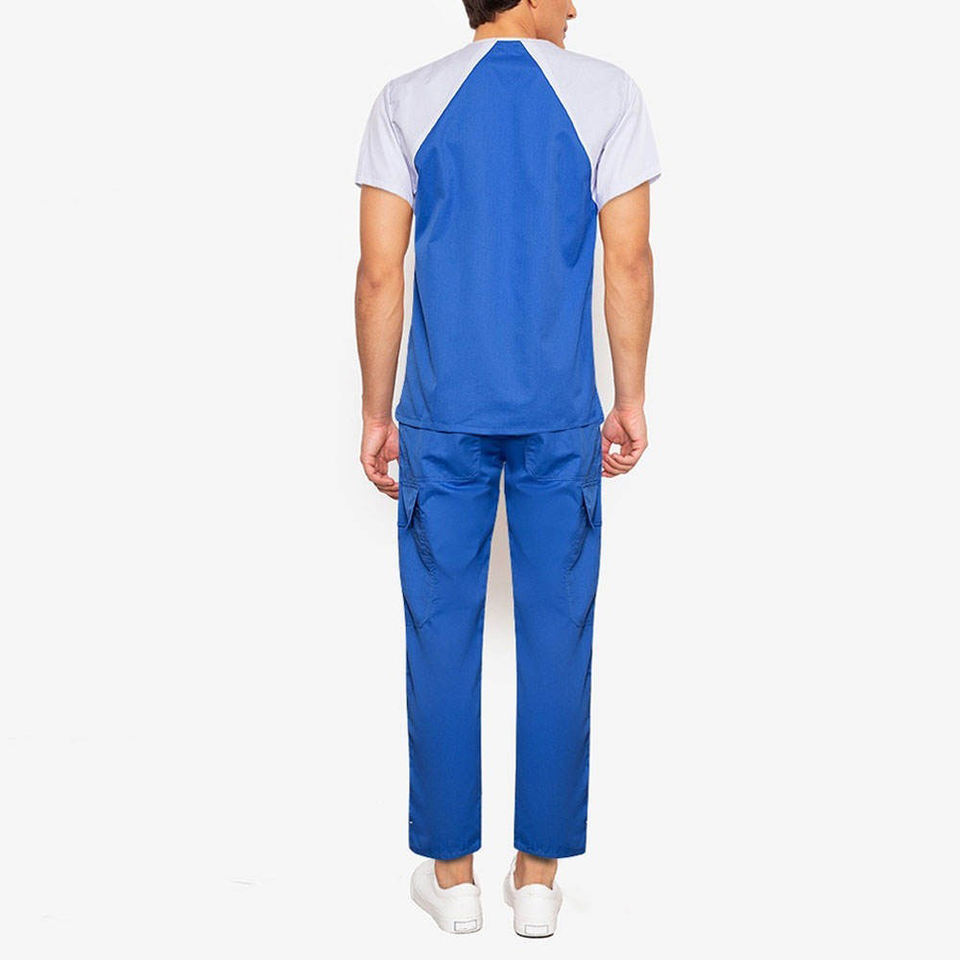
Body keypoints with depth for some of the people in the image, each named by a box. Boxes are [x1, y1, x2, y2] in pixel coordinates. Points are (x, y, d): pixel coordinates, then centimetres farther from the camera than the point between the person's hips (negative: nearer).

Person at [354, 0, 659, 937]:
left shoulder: (407, 101, 3)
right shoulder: (606, 94, 1)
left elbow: (380, 276, -1)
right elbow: (629, 263, -1)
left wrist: (376, 414, 7)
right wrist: (630, 400, 7)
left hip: (442, 414, 1)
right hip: (562, 414, 0)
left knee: (442, 632, 8)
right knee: (556, 633, 7)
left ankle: (450, 870, 17)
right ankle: (538, 874, 16)